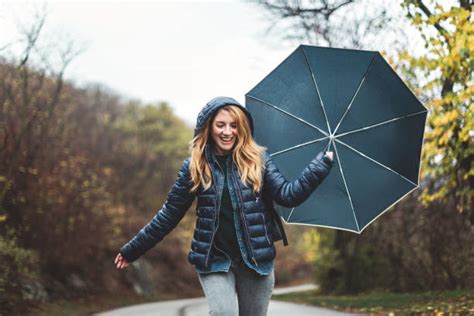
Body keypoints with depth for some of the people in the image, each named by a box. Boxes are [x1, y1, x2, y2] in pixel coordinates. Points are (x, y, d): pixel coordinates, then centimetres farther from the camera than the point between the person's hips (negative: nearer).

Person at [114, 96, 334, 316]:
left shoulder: (258, 160, 3)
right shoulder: (194, 166, 2)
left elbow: (288, 195, -5)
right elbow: (170, 213, 7)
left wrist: (322, 163, -12)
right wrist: (133, 249, 8)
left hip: (256, 260, 1)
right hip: (213, 260, -1)